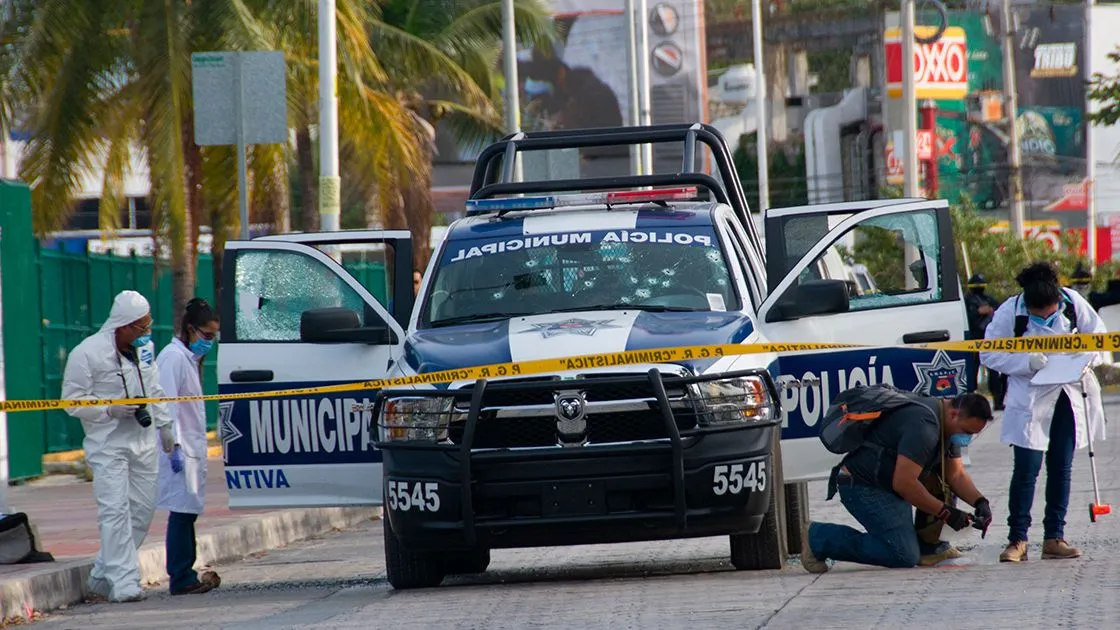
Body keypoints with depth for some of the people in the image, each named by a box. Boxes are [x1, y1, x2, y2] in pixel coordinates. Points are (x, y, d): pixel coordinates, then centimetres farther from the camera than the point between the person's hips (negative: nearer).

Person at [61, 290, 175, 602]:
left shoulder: (144, 348, 10)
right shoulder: (87, 353, -12)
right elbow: (72, 400, -12)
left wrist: (163, 424, 15)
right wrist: (111, 410, -21)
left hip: (142, 443, 7)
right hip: (107, 445, -7)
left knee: (143, 509, 6)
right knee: (115, 511, -13)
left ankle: (102, 576, 16)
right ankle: (123, 582, -14)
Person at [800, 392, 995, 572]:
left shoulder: (948, 427, 8)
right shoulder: (924, 424, -25)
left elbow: (956, 475, 12)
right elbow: (904, 483, -28)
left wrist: (980, 503, -6)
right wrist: (945, 512, -21)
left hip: (887, 487, 11)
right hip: (862, 487, -11)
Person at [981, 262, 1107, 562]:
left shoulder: (1073, 303, -8)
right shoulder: (1009, 312, -15)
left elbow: (1097, 334, 5)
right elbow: (989, 354, -11)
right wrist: (1027, 362, -24)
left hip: (1066, 398, 3)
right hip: (1029, 400, -3)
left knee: (1061, 468, 6)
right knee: (1026, 468, -8)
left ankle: (1054, 538, 13)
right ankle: (1017, 540, -3)